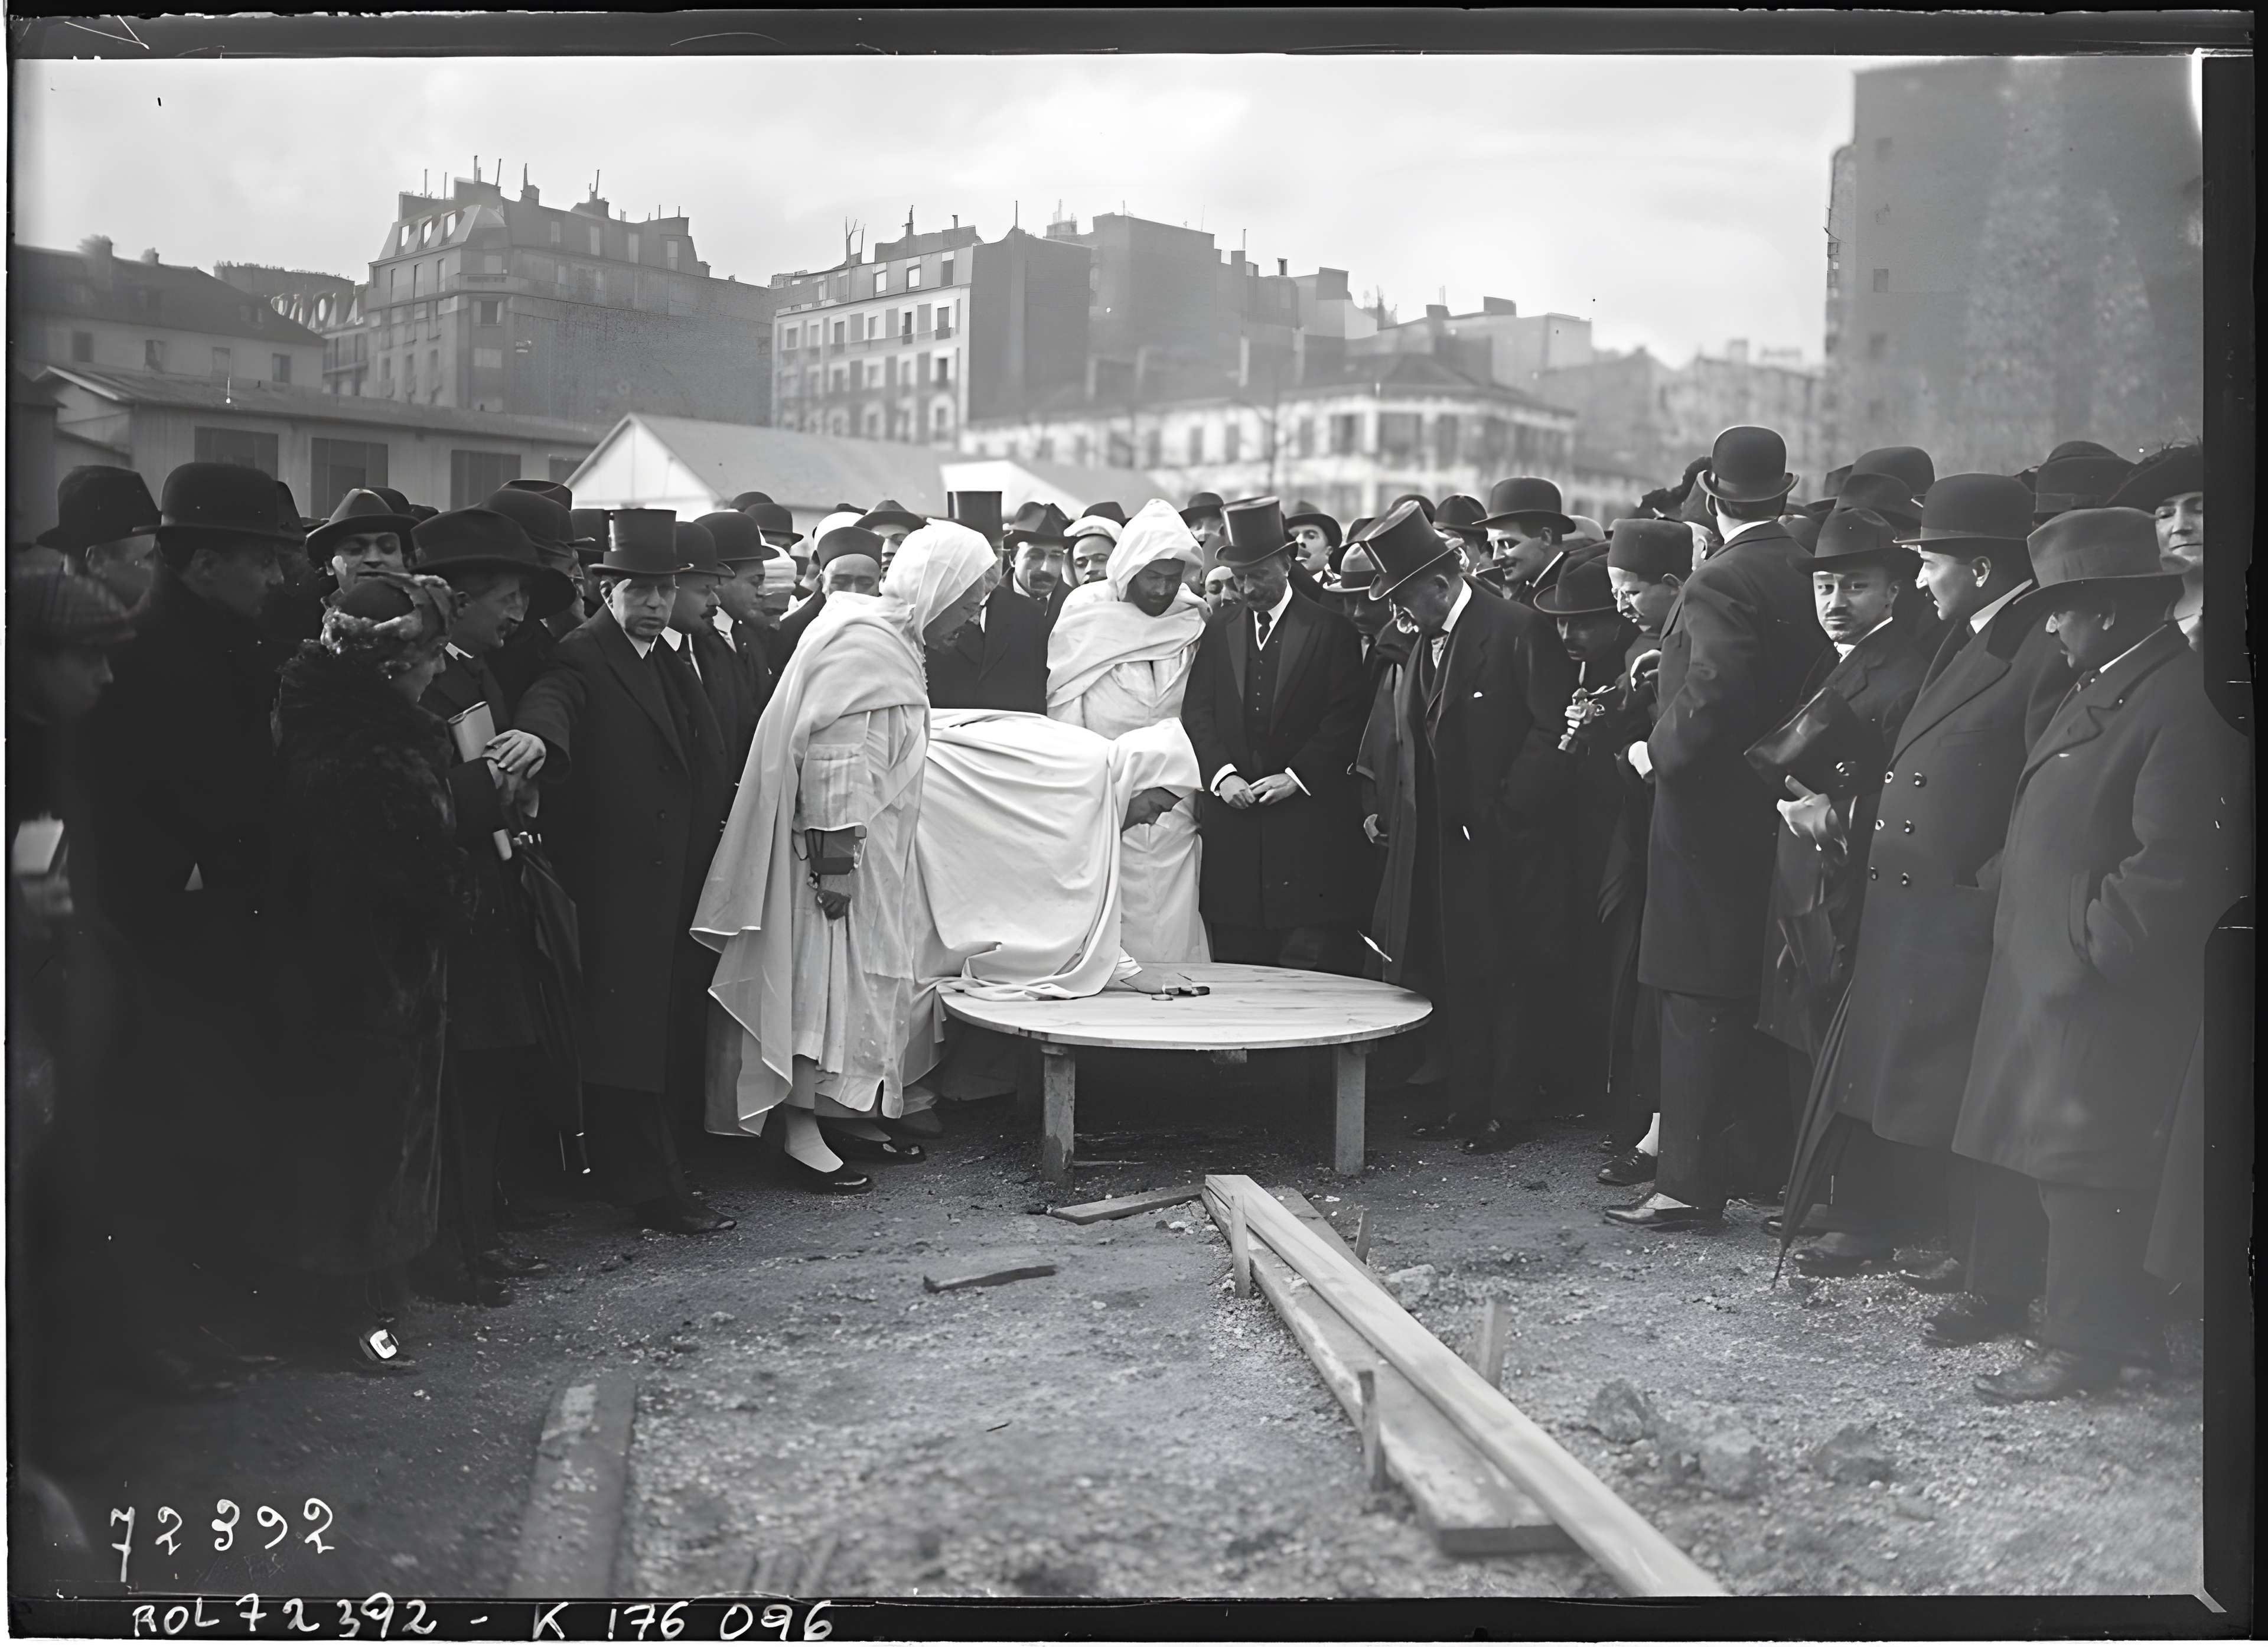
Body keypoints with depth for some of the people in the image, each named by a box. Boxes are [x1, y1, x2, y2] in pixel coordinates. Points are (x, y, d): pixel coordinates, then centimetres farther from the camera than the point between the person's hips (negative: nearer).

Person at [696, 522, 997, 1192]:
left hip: (872, 847, 10)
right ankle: (801, 1135, 3)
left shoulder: (893, 639, 14)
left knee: (860, 981, 15)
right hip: (836, 844, -10)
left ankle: (847, 1116, 24)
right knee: (825, 980, -4)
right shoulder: (862, 641, -18)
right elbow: (832, 754, -24)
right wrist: (835, 857, -26)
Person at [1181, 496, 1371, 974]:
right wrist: (1222, 773, -8)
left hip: (1307, 819, -3)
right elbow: (1197, 711, 7)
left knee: (1310, 965, -5)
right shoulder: (1218, 630, 13)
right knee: (1235, 965, 5)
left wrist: (1297, 776, -13)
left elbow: (1346, 718, -4)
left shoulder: (1331, 630, 2)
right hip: (1232, 820, 3)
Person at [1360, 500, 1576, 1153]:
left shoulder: (1518, 629, -10)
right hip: (1435, 845, 7)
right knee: (1451, 981, 11)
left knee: (1506, 981, 2)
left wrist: (1508, 812, -17)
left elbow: (1552, 727, -14)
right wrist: (1389, 809, 8)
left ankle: (1510, 1110, 12)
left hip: (1502, 844, -7)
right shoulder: (1422, 644, 14)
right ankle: (1467, 1100, 22)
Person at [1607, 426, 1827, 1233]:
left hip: (1712, 812, -8)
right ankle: (1770, 1159, 29)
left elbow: (1715, 691, -30)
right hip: (1778, 805, 8)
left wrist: (1658, 749, -14)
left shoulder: (1720, 584, -17)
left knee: (1700, 1000, -3)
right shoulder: (1808, 575, 6)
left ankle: (1691, 1182, 2)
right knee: (1760, 999, 18)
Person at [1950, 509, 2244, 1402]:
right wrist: (2011, 898, 14)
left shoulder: (2180, 704, -19)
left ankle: (2084, 1344, 7)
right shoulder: (2095, 692, 13)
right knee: (2012, 1145, 18)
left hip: (2101, 987, -10)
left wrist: (2090, 943, -19)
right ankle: (2002, 1296, 32)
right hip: (2036, 970, 10)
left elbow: (2174, 866, -24)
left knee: (2080, 1164, -3)